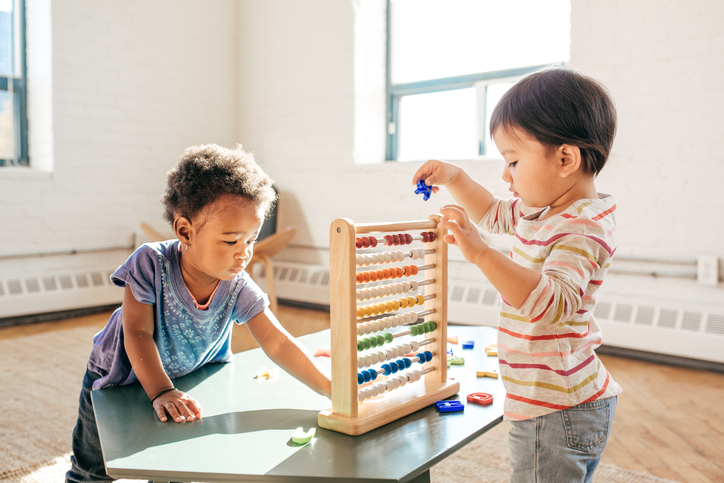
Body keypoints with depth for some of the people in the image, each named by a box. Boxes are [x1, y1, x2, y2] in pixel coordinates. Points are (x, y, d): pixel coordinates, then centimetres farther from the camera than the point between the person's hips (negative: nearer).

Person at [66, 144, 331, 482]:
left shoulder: (238, 289, -26)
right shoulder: (152, 264, -33)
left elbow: (278, 343, -30)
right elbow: (137, 334, -30)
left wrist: (327, 387, -40)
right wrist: (160, 392, -38)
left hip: (188, 380, 2)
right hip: (119, 377, -2)